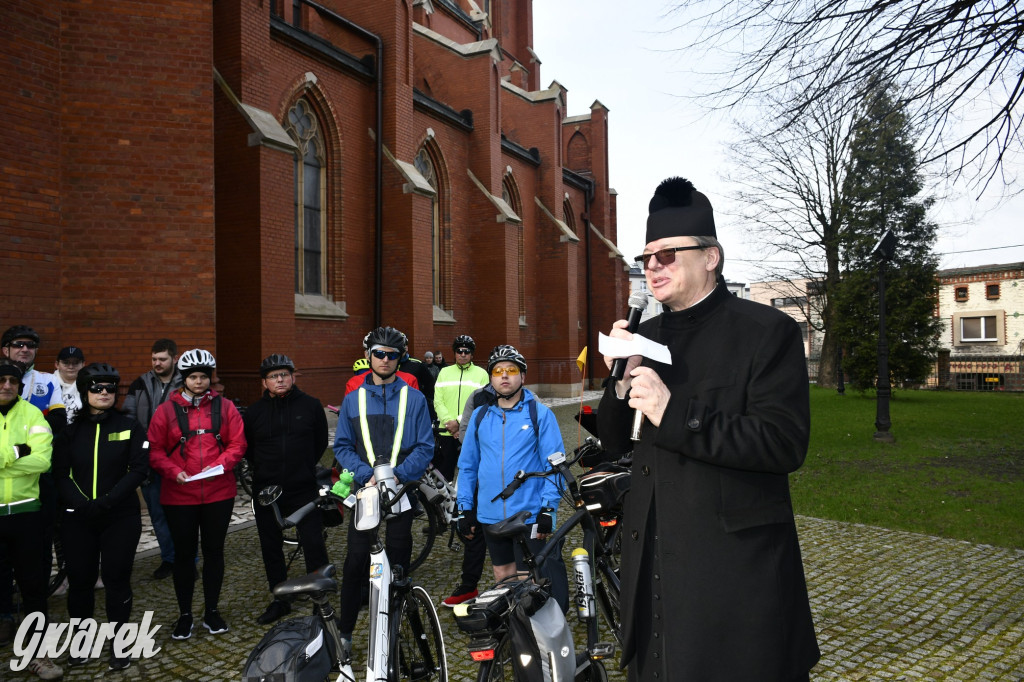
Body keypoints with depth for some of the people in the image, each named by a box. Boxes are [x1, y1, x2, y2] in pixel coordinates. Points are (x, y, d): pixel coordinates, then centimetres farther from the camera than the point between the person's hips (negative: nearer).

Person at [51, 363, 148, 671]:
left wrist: (107, 501, -18)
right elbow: (61, 474, 0)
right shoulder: (70, 429, 5)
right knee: (80, 579, 9)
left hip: (121, 518, -2)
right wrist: (81, 504, -16)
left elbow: (139, 469, -7)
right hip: (78, 519, 2)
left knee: (117, 578, 3)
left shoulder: (129, 426, 0)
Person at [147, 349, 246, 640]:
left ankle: (211, 611, 27)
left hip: (219, 493, 1)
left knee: (214, 551, 11)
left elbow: (237, 444, 0)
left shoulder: (225, 407, 3)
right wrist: (174, 471, -16)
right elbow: (155, 451, -1)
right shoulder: (166, 410, 0)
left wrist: (220, 464, -16)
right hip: (179, 495, -1)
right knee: (183, 553, 9)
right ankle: (185, 615, 25)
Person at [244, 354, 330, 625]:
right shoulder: (255, 411, 2)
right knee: (271, 548, 12)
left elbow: (321, 441, 11)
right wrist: (266, 468, 9)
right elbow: (245, 447, 14)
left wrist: (305, 466, 8)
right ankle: (280, 600, 27)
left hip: (303, 489, -2)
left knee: (314, 544, -6)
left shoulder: (310, 405, 0)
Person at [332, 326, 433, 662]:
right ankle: (344, 631, 15)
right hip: (364, 490, 0)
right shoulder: (353, 400, 6)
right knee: (356, 562, 0)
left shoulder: (414, 399, 2)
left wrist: (399, 474, -15)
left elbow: (425, 446, -1)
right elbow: (342, 446, 4)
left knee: (398, 562, 9)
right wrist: (367, 474, -11)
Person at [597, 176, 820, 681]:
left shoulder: (767, 331, -8)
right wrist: (622, 381, -9)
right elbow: (614, 442, 10)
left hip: (735, 565, -5)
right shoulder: (646, 336, 9)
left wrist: (675, 412, -24)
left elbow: (785, 444, -18)